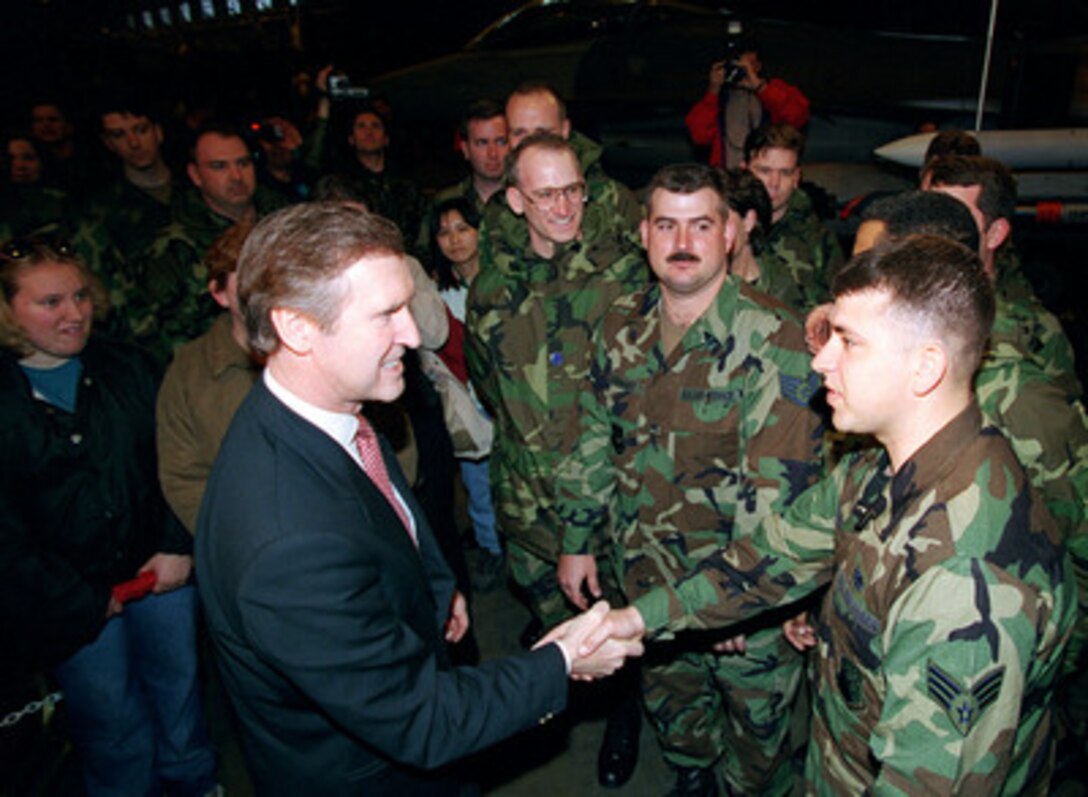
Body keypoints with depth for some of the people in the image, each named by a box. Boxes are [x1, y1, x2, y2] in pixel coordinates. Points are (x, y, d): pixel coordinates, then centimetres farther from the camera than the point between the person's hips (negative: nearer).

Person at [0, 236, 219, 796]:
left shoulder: (126, 369, 1)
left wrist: (179, 546, -9)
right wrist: (84, 600, -8)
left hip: (160, 566, 3)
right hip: (73, 598, -3)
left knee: (179, 683, 18)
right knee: (113, 722, 12)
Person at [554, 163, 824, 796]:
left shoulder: (773, 339, -20)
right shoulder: (622, 326, -3)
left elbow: (779, 483, -21)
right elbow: (593, 439, 6)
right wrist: (579, 539, 7)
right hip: (649, 576, 5)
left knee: (757, 720, 17)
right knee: (669, 696, 27)